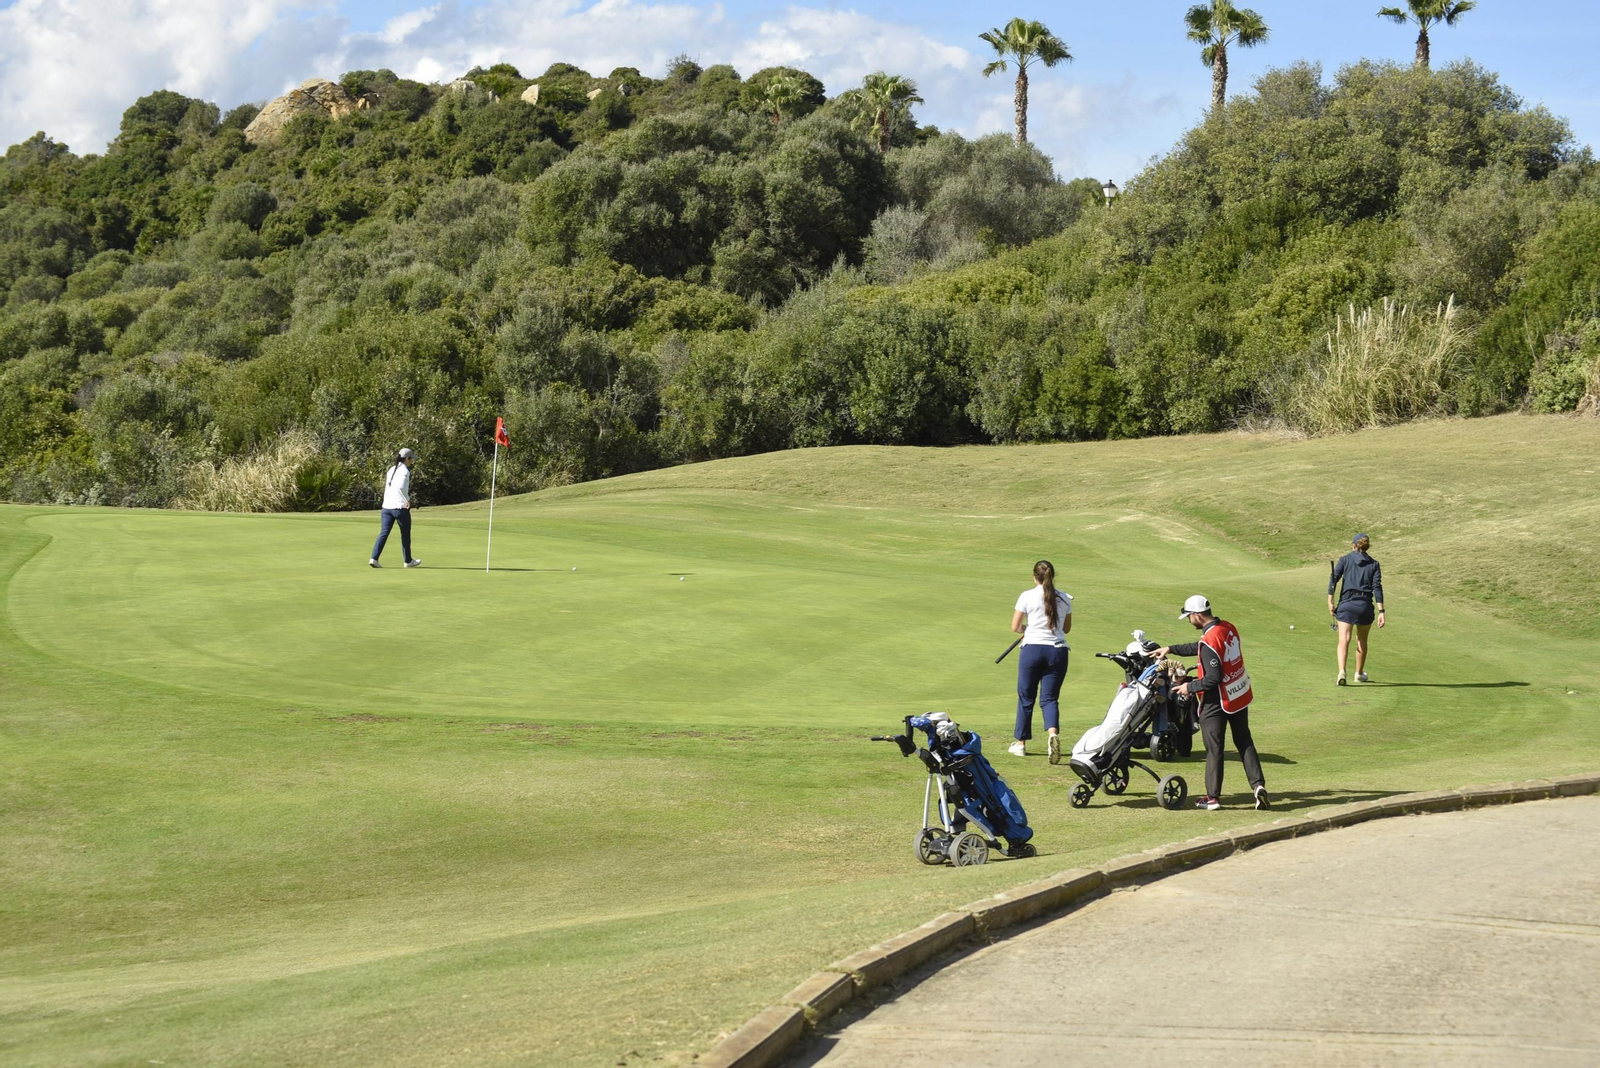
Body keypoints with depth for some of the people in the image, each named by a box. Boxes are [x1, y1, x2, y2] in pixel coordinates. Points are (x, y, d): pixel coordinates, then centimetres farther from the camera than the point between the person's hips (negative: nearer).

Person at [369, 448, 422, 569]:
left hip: (387, 506, 6)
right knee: (405, 534, 10)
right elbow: (401, 487, -26)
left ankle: (374, 558, -10)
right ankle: (408, 561, 21)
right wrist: (407, 500, -15)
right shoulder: (405, 471, -11)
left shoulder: (391, 470, 13)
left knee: (383, 533, 3)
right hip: (400, 507, -6)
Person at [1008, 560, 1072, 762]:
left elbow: (1015, 627, 0)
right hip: (1057, 650, 2)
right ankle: (1053, 733, -24)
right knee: (1049, 698, 4)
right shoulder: (1064, 599, 6)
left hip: (1032, 649, -2)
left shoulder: (1027, 596, -3)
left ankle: (1020, 743, 20)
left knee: (1026, 697, 11)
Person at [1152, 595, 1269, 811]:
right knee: (1244, 742, 15)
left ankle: (1213, 797, 10)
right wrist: (1171, 649, 22)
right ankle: (1258, 785, 4)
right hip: (1240, 695, 8)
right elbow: (1199, 648, 18)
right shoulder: (1228, 628, 3)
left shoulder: (1209, 640, -24)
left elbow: (1213, 678, -25)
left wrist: (1190, 687, -11)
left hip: (1217, 702, -8)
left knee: (1214, 749, 3)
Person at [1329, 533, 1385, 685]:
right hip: (1366, 604, 1)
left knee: (1344, 640, -8)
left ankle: (1342, 671, -29)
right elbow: (1377, 587, -3)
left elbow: (1333, 578, -6)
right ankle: (1359, 673, 34)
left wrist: (1330, 602, -6)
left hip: (1346, 604, -1)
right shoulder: (1374, 564, 6)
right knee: (1362, 640, 19)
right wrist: (1381, 612, -7)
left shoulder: (1345, 560, 5)